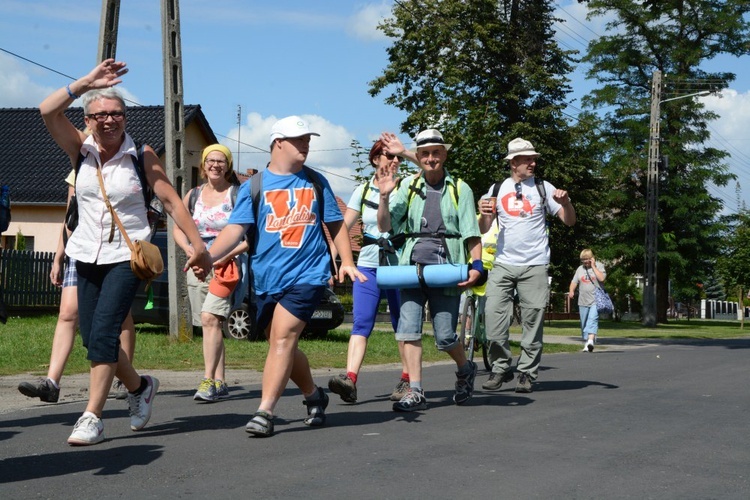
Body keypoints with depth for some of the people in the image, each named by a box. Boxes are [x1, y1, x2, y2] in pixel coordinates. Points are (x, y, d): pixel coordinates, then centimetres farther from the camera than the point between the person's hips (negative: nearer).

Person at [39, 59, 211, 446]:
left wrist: (198, 244, -9)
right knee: (91, 337, 8)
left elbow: (171, 201, -4)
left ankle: (92, 417, -10)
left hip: (127, 257, -4)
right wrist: (87, 83, -21)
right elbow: (47, 111, -14)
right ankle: (139, 387, 33)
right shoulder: (80, 150, 1)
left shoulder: (141, 156, -5)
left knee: (103, 333, -16)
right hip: (88, 256, 4)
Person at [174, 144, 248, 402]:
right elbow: (178, 229, 17)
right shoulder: (193, 195, 12)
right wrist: (189, 249, -2)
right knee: (210, 324, 6)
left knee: (210, 318, -22)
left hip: (227, 266, -5)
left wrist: (229, 254, -16)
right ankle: (220, 383, 13)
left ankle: (208, 381, -24)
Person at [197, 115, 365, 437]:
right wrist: (208, 257, -21)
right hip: (267, 279, 2)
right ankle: (313, 395, 33)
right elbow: (235, 228, -5)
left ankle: (265, 411, -16)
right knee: (283, 345, 10)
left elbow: (335, 224, 17)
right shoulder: (254, 186, 5)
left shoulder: (316, 182, 11)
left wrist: (346, 261, 4)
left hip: (307, 274, -2)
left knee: (282, 338, -16)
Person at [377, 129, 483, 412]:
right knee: (408, 330, -7)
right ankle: (415, 393, 0)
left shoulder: (460, 189, 6)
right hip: (412, 266, 2)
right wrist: (384, 198, -11)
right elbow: (385, 226, 5)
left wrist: (476, 265, -11)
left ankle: (465, 369, 30)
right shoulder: (408, 186, 10)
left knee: (445, 337, -1)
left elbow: (471, 233, 3)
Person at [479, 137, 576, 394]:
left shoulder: (543, 188, 6)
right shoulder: (497, 189, 11)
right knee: (494, 314, -7)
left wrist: (565, 202, -16)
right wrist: (484, 214, -10)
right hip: (503, 264, 2)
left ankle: (527, 373, 5)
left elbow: (569, 221, 4)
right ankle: (501, 367, 5)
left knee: (533, 319, -2)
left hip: (535, 266, -1)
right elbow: (483, 229, 13)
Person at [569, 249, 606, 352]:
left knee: (593, 319, -21)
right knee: (584, 324, 7)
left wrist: (593, 266, -11)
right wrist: (571, 291, -7)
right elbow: (574, 281, 12)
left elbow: (602, 278, -14)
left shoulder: (599, 266, 2)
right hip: (583, 301, 5)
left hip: (596, 301, -5)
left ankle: (591, 340, -34)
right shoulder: (580, 269, 15)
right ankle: (586, 344, 15)